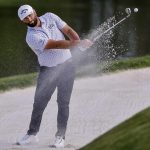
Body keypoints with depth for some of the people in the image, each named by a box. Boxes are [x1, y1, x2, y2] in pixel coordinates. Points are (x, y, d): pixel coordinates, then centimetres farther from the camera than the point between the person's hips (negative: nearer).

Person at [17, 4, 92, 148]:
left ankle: (60, 136, 1)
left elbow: (68, 30, -1)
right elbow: (56, 44, -25)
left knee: (63, 102, -2)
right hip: (48, 70, -2)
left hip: (66, 65, 2)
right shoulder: (32, 37, -17)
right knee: (39, 102, 2)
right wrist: (78, 43, -29)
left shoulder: (50, 17, -2)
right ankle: (32, 134, 16)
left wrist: (79, 42, -21)